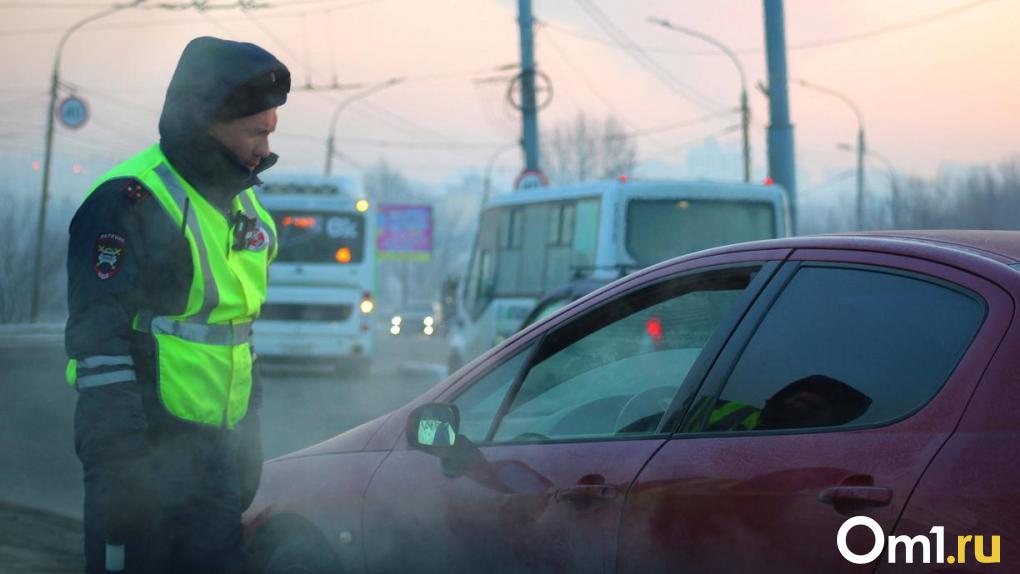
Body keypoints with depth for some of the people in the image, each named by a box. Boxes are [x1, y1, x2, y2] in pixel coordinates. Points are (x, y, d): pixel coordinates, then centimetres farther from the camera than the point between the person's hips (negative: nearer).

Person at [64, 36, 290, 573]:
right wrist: (122, 462, -23)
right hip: (145, 445, -9)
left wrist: (247, 433, 21)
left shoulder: (239, 202, 13)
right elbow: (98, 340, -20)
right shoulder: (132, 202, -16)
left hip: (215, 445, 9)